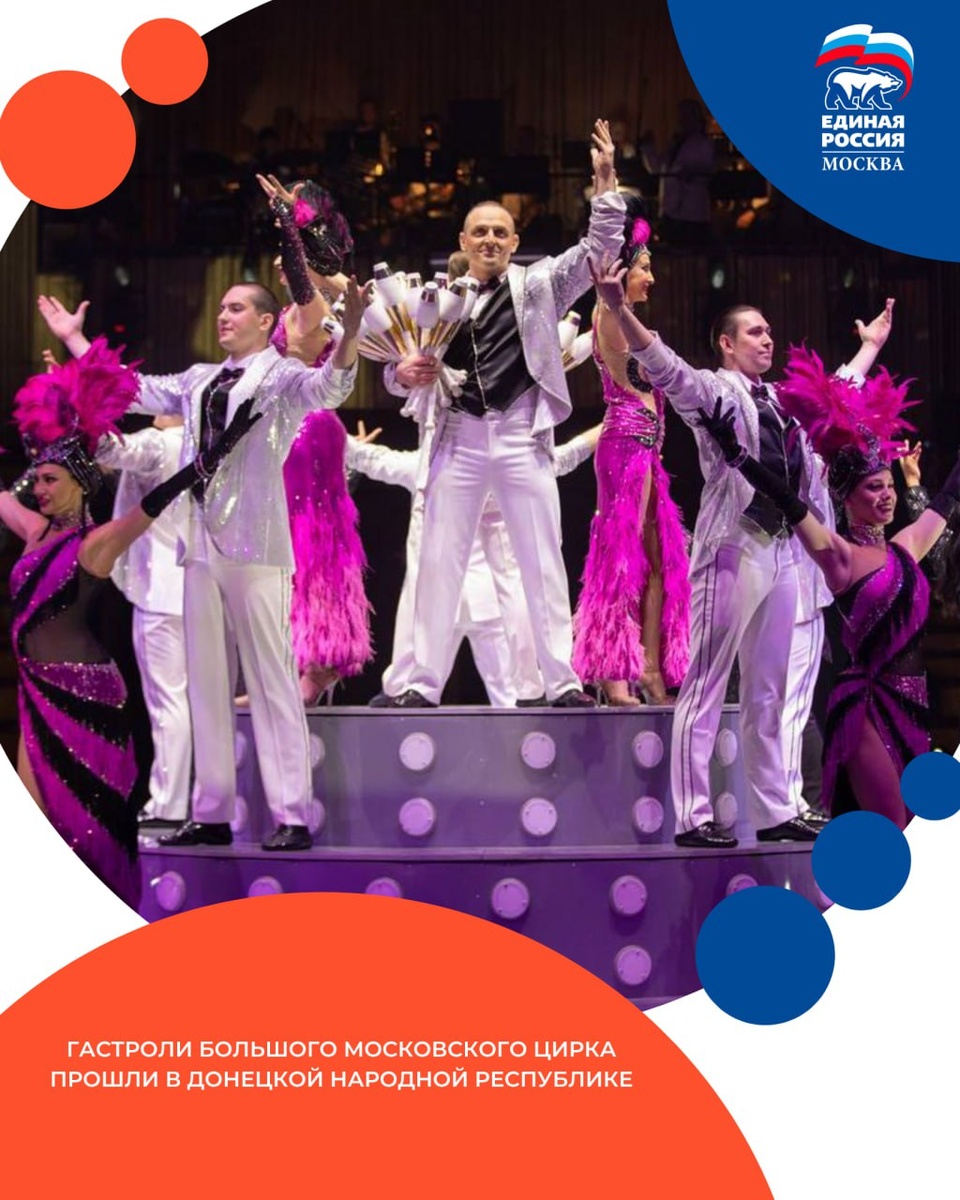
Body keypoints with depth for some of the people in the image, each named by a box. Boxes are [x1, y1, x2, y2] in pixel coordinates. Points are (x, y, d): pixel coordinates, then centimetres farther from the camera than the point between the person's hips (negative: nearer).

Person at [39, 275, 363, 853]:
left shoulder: (280, 375, 0)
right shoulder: (199, 379, 20)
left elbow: (327, 387, -20)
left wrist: (350, 334, -39)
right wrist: (73, 338, 31)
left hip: (255, 545, -7)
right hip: (202, 544, 7)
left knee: (271, 680, -8)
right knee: (207, 683, 8)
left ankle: (292, 817, -7)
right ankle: (212, 814, 13)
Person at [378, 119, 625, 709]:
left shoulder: (539, 286, 8)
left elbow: (600, 249, -1)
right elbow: (401, 368, 11)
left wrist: (606, 180, -9)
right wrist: (404, 373, -13)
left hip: (523, 439, -1)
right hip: (459, 438, 1)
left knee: (544, 562, 1)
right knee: (440, 563, 1)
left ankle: (562, 680, 5)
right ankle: (424, 683, 5)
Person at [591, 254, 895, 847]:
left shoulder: (785, 399, 21)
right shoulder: (711, 391, -1)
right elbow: (662, 365, -18)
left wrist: (872, 345, 50)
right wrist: (618, 309, -33)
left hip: (782, 553, 8)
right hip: (733, 549, -8)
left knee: (768, 693, 11)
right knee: (708, 686, -6)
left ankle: (774, 811, 16)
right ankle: (694, 816, -7)